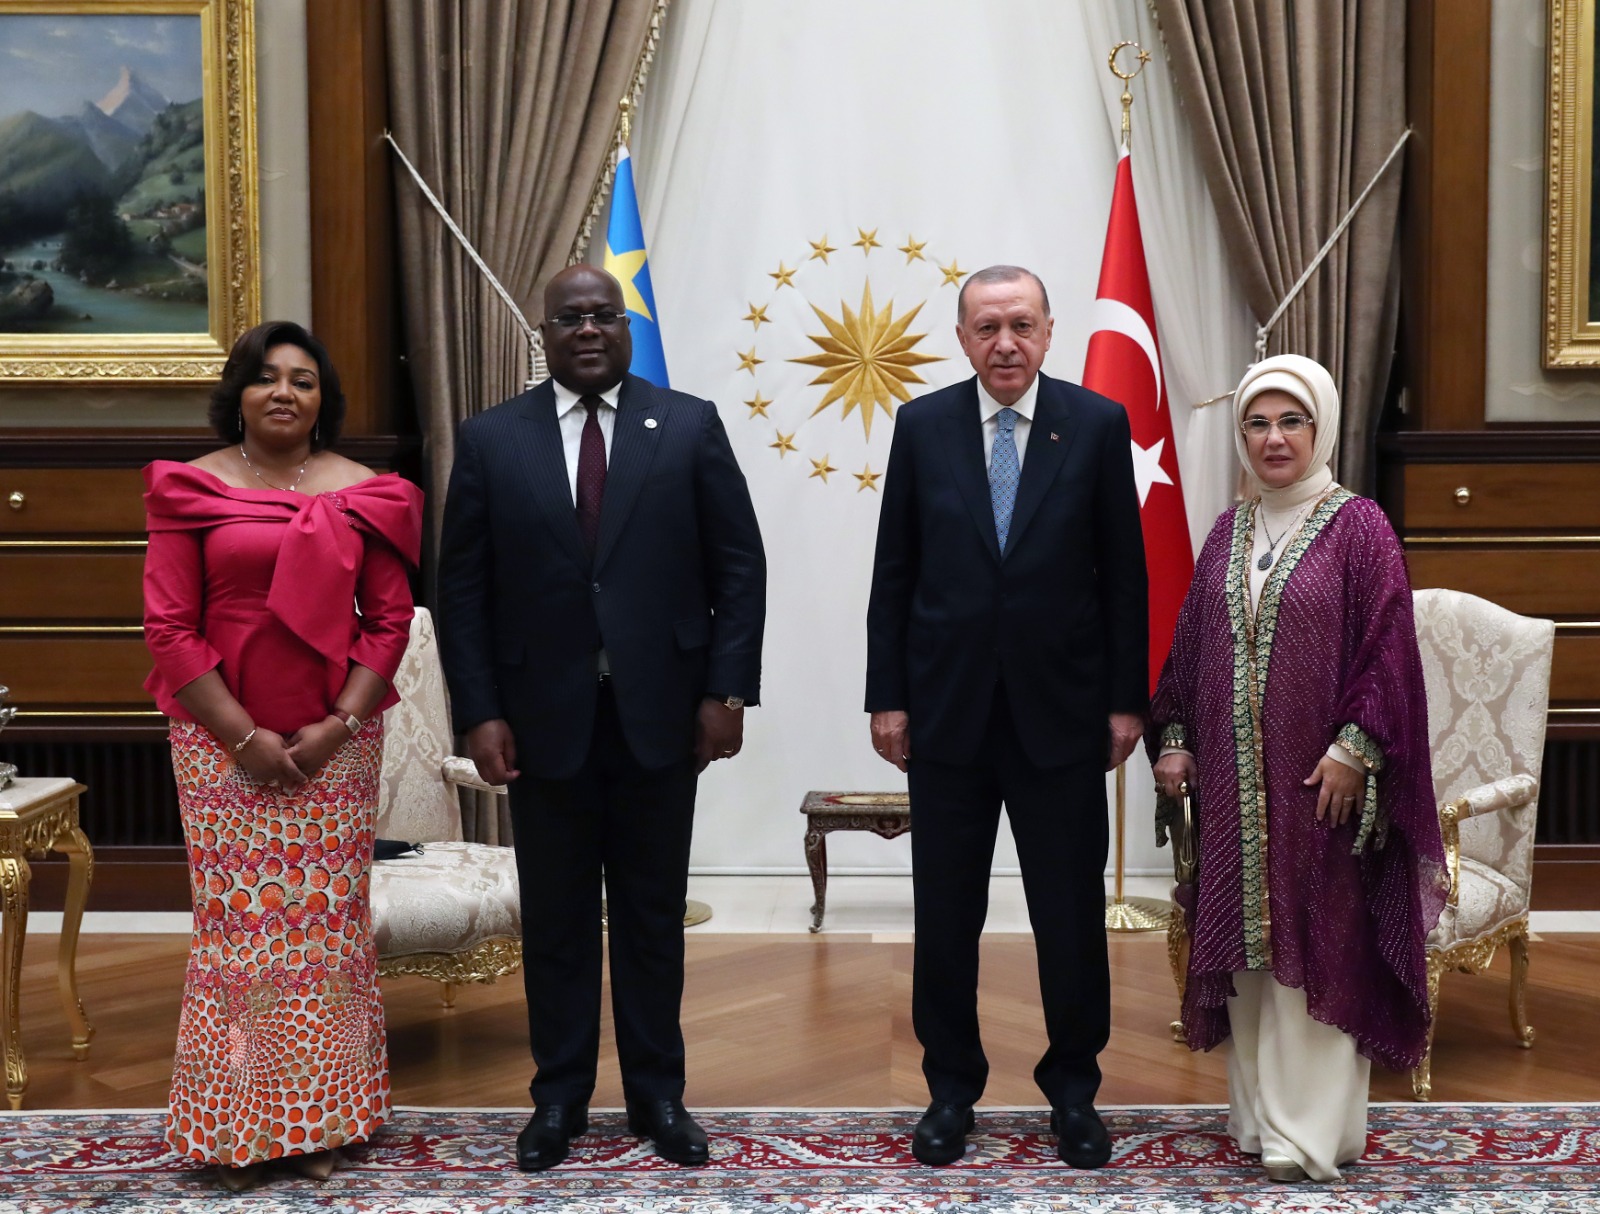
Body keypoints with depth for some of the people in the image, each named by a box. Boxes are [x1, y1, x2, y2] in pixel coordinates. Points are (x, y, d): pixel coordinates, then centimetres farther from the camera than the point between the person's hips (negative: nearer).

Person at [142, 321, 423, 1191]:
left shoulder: (362, 493, 4)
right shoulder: (190, 489, 1)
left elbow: (390, 620, 2)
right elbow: (170, 627, -4)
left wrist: (338, 726, -8)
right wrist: (245, 736, -10)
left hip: (336, 743, 1)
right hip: (222, 740, -1)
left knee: (327, 922, 5)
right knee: (236, 921, 1)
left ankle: (319, 1120, 18)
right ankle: (241, 1127, 14)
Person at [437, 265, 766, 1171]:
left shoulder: (691, 426, 2)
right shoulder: (491, 440, 4)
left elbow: (740, 567, 0)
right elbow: (463, 587, 2)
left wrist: (727, 691, -6)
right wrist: (480, 711, -5)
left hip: (659, 713, 0)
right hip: (545, 718, 1)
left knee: (654, 913, 10)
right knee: (556, 918, 9)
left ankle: (659, 1094, 24)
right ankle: (560, 1097, 23)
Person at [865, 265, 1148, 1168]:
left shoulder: (1098, 424, -1)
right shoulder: (923, 426, 2)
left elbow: (1124, 574, 1)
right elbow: (894, 575, 4)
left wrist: (1128, 700, -1)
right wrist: (886, 696, 0)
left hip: (1061, 706, -1)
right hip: (947, 709, 1)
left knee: (1072, 911, 8)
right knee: (946, 914, 10)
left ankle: (1074, 1087, 27)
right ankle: (952, 1087, 26)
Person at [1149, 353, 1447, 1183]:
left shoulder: (1358, 526, -5)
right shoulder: (1227, 533, 11)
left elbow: (1387, 648, -10)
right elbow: (1190, 645, 14)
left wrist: (1354, 749, -17)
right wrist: (1174, 739, 7)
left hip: (1319, 776, -5)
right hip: (1234, 776, 5)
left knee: (1316, 939, -1)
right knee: (1246, 937, 10)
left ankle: (1310, 1130, 7)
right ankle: (1257, 1109, 21)